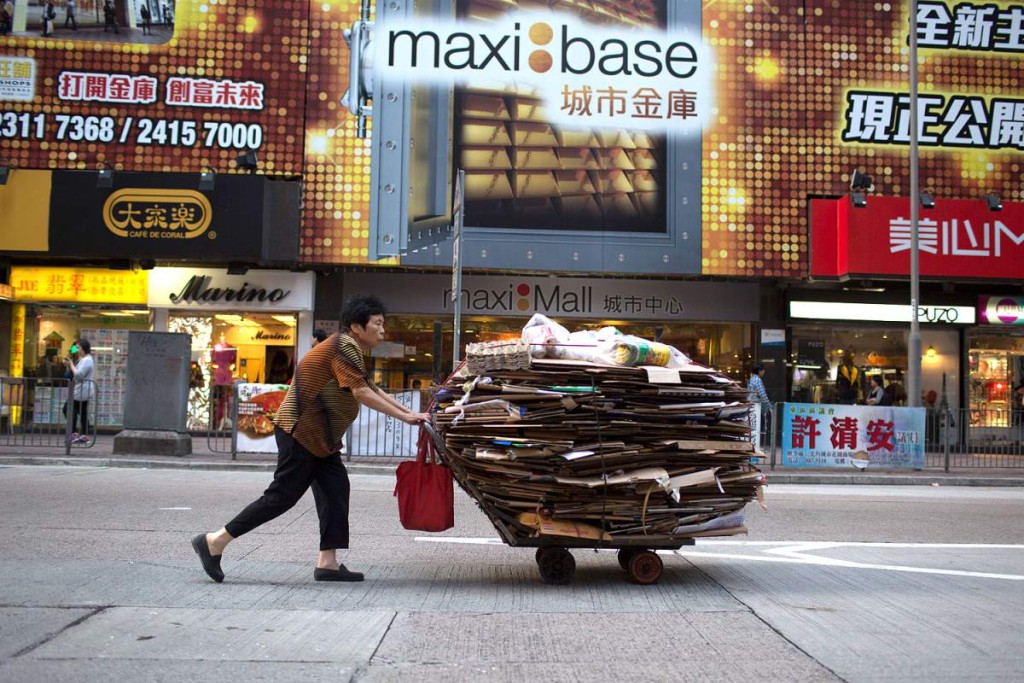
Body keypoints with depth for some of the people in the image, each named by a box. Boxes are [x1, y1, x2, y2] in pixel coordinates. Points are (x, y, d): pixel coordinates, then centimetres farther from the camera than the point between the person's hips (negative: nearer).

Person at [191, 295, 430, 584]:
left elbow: (371, 389, 18)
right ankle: (214, 541, 1)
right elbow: (361, 392, -26)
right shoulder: (345, 347, -17)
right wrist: (403, 416, -24)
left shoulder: (351, 349, 16)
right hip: (301, 431, -10)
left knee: (335, 490, 4)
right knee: (282, 495, -7)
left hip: (318, 435, 10)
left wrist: (406, 410, 10)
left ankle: (327, 562, 5)